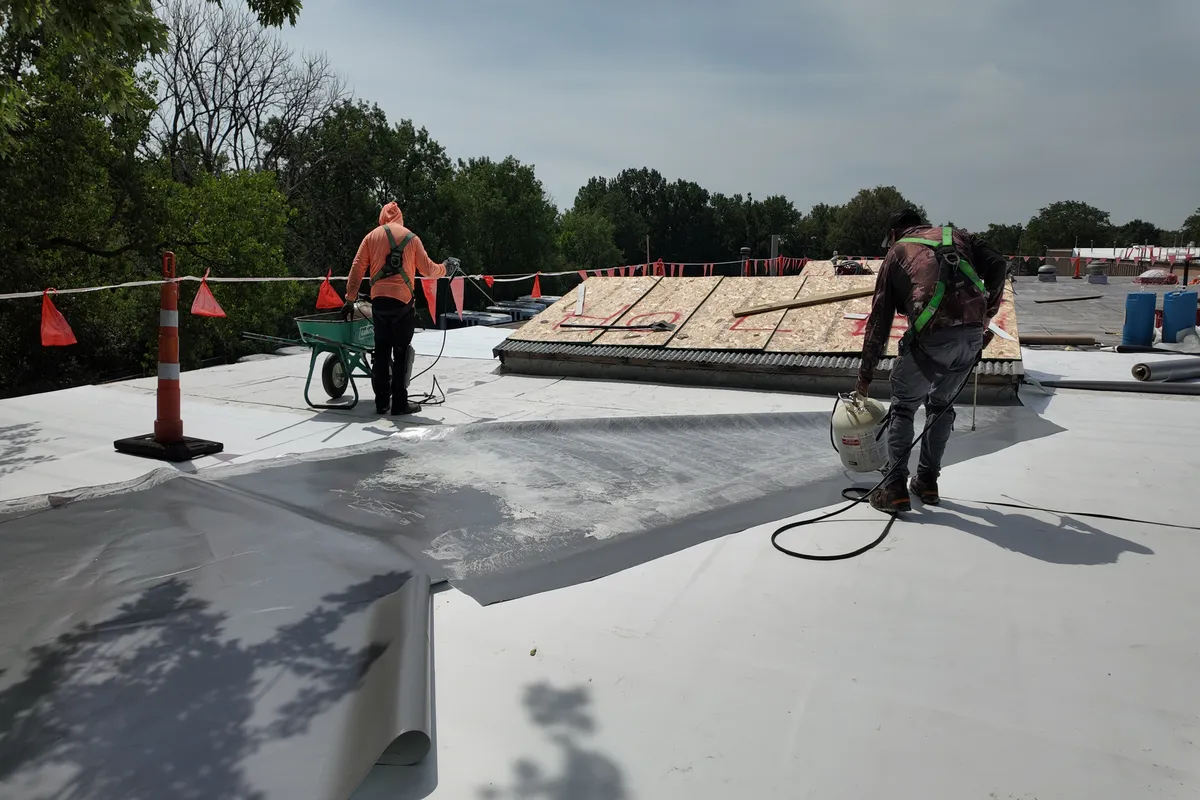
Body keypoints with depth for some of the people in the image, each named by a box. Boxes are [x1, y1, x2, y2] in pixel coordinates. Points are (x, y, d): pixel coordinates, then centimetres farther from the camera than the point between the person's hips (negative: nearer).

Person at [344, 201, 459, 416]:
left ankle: (381, 402, 12)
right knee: (401, 354, 3)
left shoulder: (371, 237, 8)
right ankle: (399, 403, 4)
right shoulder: (411, 238, 4)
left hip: (379, 301, 2)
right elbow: (428, 269, 4)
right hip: (403, 301, -2)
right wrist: (446, 267, 23)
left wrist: (350, 299, 5)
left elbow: (357, 269, 2)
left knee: (381, 352, 10)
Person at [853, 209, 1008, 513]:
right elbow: (997, 265, 8)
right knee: (941, 404, 23)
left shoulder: (896, 252, 18)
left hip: (932, 337, -4)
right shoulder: (957, 235, 26)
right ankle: (927, 482, 28)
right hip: (973, 335, 4)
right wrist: (987, 319, 18)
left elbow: (879, 321, 16)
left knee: (903, 406, 13)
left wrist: (865, 376, 21)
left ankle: (896, 488, 9)